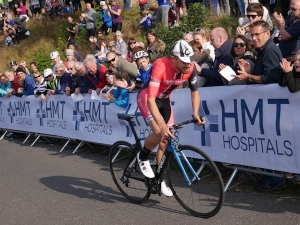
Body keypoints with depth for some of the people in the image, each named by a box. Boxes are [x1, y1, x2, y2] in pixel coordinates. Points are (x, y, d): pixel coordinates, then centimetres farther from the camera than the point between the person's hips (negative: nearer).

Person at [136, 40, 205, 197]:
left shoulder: (190, 68, -21)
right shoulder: (161, 66, -37)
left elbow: (195, 91, -5)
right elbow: (151, 99, -41)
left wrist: (196, 114, -19)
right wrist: (162, 125, -49)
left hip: (165, 99, 5)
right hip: (147, 97, -5)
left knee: (166, 140, 4)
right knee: (159, 133, -26)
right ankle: (142, 157, 4)